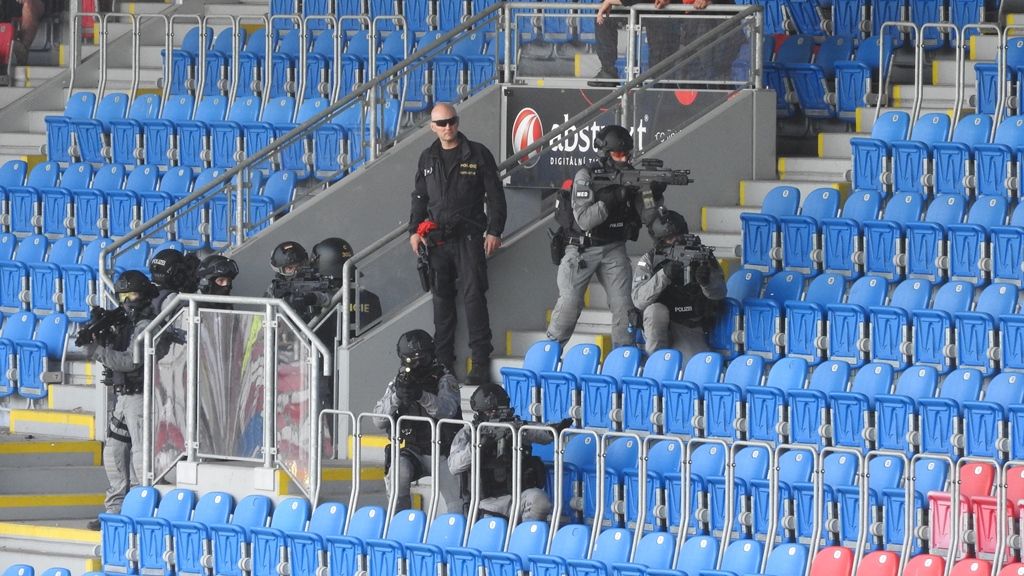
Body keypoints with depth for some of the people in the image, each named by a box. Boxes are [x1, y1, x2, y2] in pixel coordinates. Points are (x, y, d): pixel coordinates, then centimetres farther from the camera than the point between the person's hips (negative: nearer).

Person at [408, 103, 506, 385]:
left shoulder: (477, 154, 0)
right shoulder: (428, 158, 13)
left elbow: (495, 195, 0)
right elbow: (420, 197, 21)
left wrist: (494, 231, -7)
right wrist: (414, 230, 9)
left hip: (469, 237, -4)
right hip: (437, 240, 4)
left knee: (474, 295, -10)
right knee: (441, 298, 6)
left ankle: (481, 361, -10)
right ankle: (443, 360, 11)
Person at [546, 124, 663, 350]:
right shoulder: (586, 176, -13)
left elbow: (646, 217, -2)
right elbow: (584, 220, -21)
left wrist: (656, 197, -21)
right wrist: (613, 198, -30)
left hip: (614, 249, 4)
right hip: (582, 249, -4)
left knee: (624, 304, -8)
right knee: (569, 304, -9)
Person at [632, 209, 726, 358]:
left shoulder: (701, 256, 1)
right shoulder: (649, 261, -2)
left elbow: (719, 294, -5)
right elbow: (639, 299, -16)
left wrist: (706, 281, -29)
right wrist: (664, 274, -30)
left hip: (690, 329, 0)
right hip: (659, 326, 0)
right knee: (657, 310, -34)